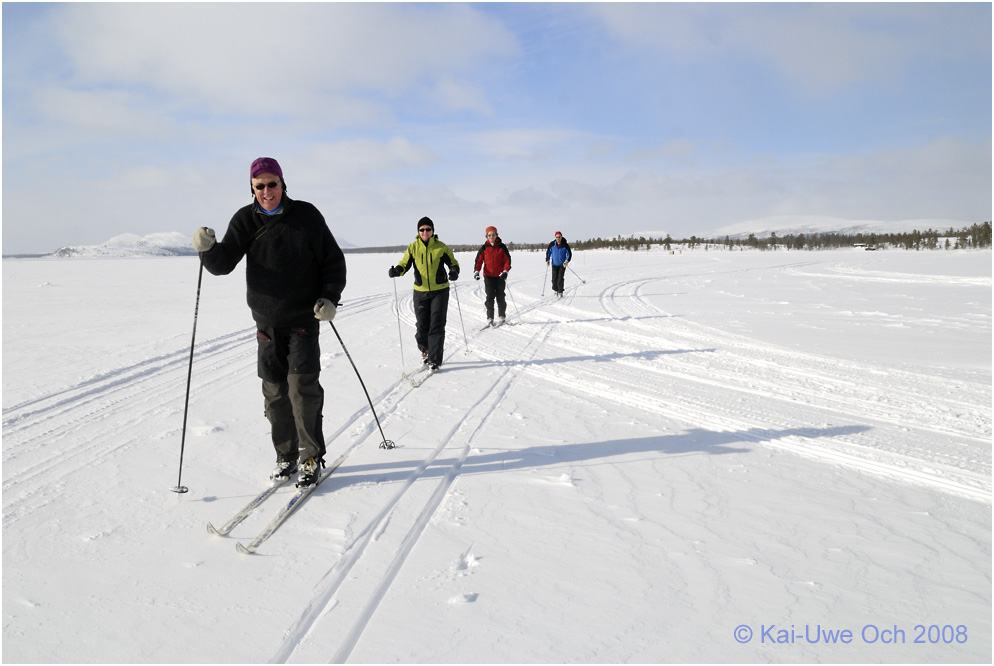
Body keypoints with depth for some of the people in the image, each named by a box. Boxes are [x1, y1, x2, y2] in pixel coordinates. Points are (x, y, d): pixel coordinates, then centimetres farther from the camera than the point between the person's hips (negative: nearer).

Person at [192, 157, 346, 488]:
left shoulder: (306, 215, -4)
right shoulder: (245, 220, 3)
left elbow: (333, 260, 1)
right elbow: (223, 264, -4)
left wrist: (330, 298, -12)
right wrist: (208, 250, -25)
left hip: (303, 320, -3)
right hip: (267, 324, 3)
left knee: (302, 387, -8)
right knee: (275, 392, 7)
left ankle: (311, 457, 6)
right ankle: (286, 457, 21)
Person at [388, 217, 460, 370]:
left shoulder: (441, 247, -1)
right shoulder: (413, 248, 3)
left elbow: (453, 262, 6)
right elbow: (404, 264, 1)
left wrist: (454, 271, -16)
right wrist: (396, 271, -21)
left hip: (440, 290, -2)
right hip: (420, 291, 2)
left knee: (437, 325, -6)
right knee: (422, 325, 6)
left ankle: (435, 360, -1)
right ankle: (425, 350, 32)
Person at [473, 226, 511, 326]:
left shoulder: (502, 247, 2)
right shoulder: (484, 248, 4)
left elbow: (507, 260, 2)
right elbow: (479, 260, 4)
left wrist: (505, 271, -13)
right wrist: (476, 271, -11)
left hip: (500, 276, 0)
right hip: (488, 276, 0)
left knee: (500, 296, 4)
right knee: (490, 296, -5)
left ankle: (502, 317, 18)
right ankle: (490, 318, 0)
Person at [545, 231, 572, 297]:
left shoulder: (565, 245, -8)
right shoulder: (552, 244, -3)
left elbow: (569, 254, -1)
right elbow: (548, 252, 10)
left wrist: (567, 261, -15)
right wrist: (547, 260, 0)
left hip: (562, 264, -2)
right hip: (554, 264, 2)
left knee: (560, 279, -10)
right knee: (554, 279, 0)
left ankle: (560, 292, 1)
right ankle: (556, 291, 21)